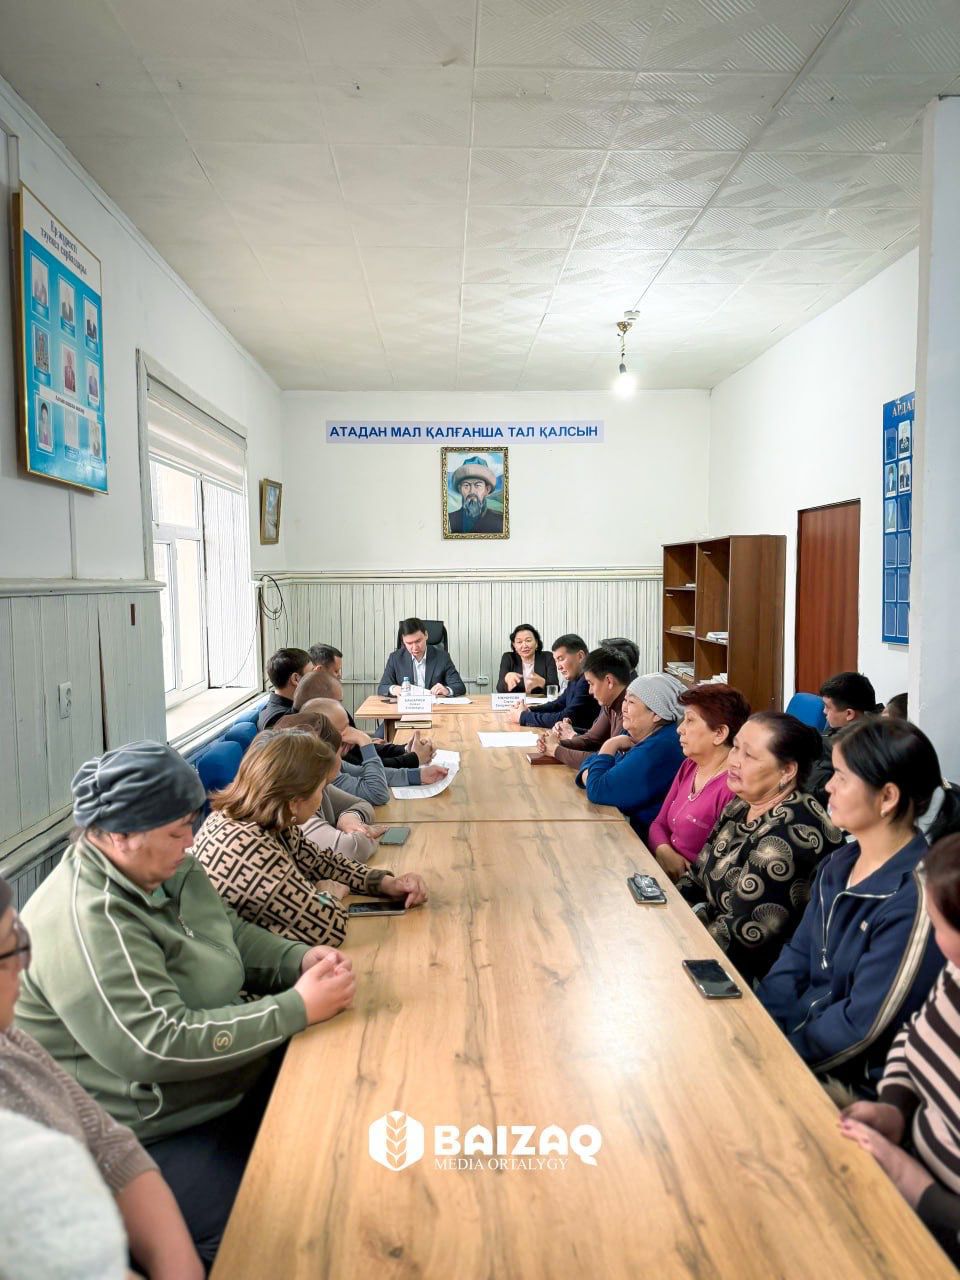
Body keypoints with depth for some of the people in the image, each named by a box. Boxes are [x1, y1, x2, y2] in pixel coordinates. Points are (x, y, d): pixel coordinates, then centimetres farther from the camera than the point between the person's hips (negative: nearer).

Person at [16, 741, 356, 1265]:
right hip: (157, 1137, -9)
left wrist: (299, 959, -8)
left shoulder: (166, 869, 1)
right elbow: (158, 1047, -30)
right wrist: (299, 1008, -26)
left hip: (233, 1074, 9)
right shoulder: (87, 922, -27)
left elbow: (232, 933, 13)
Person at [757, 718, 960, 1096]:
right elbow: (795, 961, 6)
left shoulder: (916, 898, -24)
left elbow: (862, 1027, -21)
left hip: (852, 1083, -7)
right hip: (796, 1031, 7)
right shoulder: (838, 865, 2)